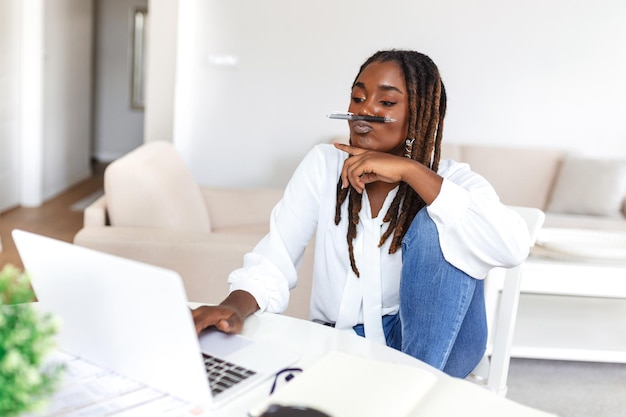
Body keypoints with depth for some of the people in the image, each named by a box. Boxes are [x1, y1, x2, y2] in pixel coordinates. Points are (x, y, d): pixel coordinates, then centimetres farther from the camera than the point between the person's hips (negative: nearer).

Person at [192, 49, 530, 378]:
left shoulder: (451, 178, -7)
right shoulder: (322, 164, -1)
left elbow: (512, 247, -28)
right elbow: (274, 259, -9)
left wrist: (412, 171, -29)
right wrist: (236, 306, -31)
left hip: (432, 344, 0)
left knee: (437, 227, -25)